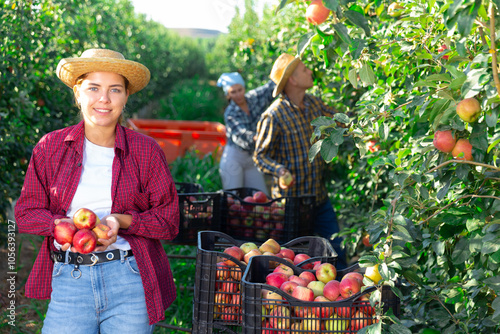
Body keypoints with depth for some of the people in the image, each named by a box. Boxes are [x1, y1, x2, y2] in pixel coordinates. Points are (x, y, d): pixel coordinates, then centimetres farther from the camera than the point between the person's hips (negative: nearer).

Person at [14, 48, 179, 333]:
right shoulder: (51, 147, 5)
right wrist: (67, 225, -14)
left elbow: (168, 220, 3)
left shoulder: (146, 150, 1)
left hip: (129, 279, 0)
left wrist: (122, 221, -15)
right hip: (69, 280, 1)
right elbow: (27, 213, 6)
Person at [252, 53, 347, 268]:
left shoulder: (315, 104, 5)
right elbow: (261, 155, -10)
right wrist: (280, 171, -28)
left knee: (336, 248, 11)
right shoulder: (274, 116, -16)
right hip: (291, 198, -6)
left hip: (320, 196, 6)